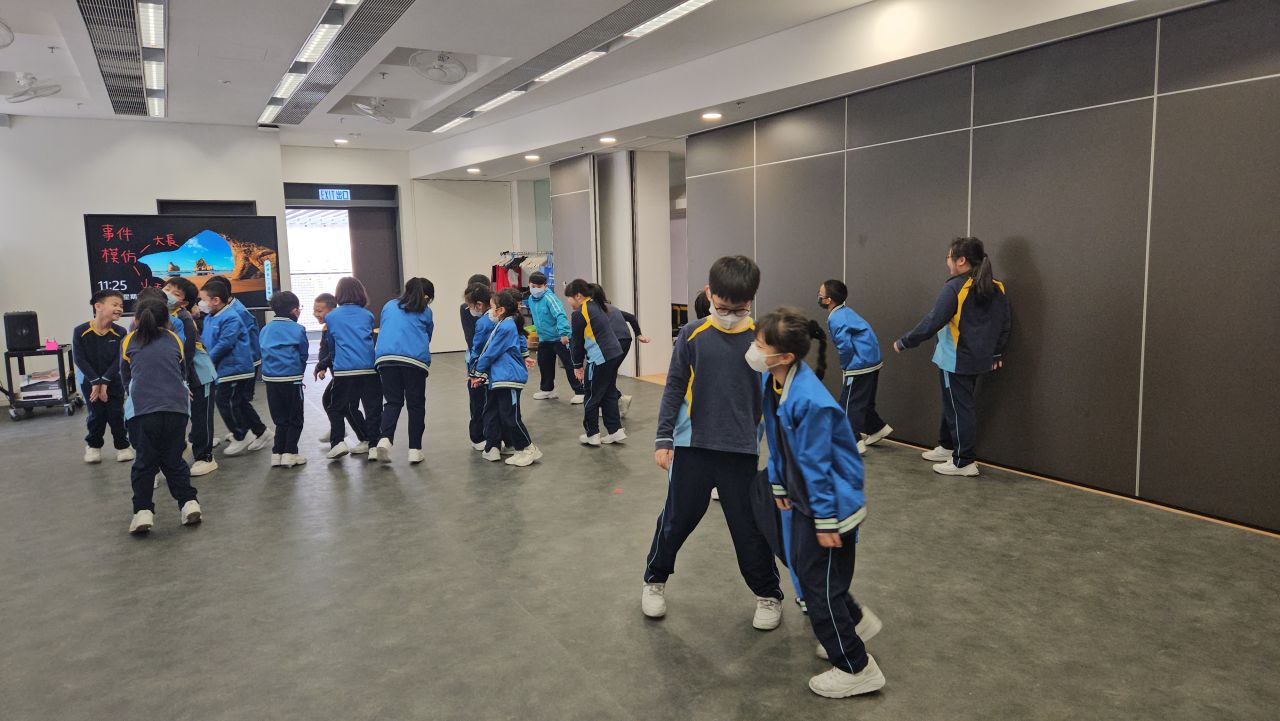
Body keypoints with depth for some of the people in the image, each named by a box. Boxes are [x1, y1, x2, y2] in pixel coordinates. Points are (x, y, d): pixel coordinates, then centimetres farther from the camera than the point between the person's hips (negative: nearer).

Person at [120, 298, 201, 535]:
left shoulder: (129, 342, 12)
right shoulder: (174, 339, 14)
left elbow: (125, 378, 23)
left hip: (143, 408, -1)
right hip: (176, 406, 1)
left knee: (144, 462, 7)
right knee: (174, 460, 14)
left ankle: (143, 511, 1)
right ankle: (189, 503, 7)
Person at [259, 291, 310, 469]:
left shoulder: (264, 330, 10)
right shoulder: (297, 329, -5)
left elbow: (263, 352, 15)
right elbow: (304, 354, 2)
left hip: (270, 378, 5)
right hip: (292, 378, -5)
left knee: (280, 419, 15)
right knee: (295, 419, 7)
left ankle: (277, 453, 11)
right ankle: (290, 453, 1)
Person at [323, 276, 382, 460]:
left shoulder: (331, 317, 10)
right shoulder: (368, 315, 11)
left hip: (343, 370, 0)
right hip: (369, 368, 1)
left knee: (337, 408, 11)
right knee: (373, 407, 8)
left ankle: (337, 443, -3)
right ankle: (372, 444, 7)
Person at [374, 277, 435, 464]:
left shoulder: (389, 305, 22)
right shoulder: (425, 312, 15)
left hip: (386, 358, 2)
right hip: (415, 360, -2)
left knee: (392, 402, 9)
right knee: (416, 404, 8)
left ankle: (385, 439, -14)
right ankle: (415, 449, 7)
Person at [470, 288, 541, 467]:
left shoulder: (505, 327, -17)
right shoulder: (512, 324, 12)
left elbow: (491, 352, -13)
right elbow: (522, 345, 25)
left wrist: (479, 372, -2)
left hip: (508, 378, -10)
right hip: (499, 378, 10)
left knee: (510, 416, -5)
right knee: (491, 412, 13)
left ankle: (528, 449, 5)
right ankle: (492, 449, 18)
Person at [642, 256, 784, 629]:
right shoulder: (692, 335, -3)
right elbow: (674, 388, 2)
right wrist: (663, 438, -1)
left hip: (743, 450, 0)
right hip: (692, 445, 1)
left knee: (750, 527, 8)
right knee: (677, 518, 12)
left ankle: (769, 595, 29)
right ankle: (655, 579, 36)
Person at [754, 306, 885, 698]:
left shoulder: (809, 401, -33)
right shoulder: (771, 379, -6)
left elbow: (816, 465, -26)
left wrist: (826, 521, -18)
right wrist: (778, 484, 13)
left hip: (832, 500, -9)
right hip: (804, 495, 9)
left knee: (819, 582, 2)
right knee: (803, 564, 23)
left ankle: (857, 669, 21)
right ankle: (857, 621, 47)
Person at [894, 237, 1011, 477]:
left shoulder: (955, 287, -18)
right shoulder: (996, 288, 5)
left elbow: (933, 322, -21)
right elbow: (1004, 322, 11)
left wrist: (903, 343, -13)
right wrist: (996, 353, 21)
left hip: (955, 360, -8)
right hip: (976, 358, 8)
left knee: (959, 408, 0)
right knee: (954, 403, 22)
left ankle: (964, 462, 6)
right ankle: (947, 447, 35)